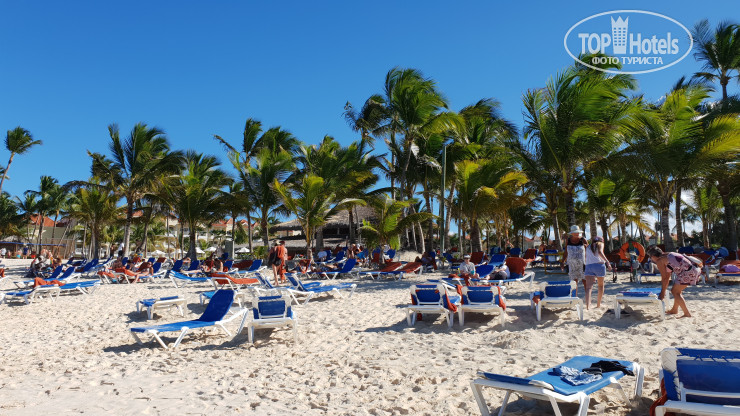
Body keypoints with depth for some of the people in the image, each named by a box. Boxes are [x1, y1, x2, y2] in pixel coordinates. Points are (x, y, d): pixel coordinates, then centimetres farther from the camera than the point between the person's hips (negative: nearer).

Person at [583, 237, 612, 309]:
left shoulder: (588, 247, 26)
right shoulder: (600, 244, 13)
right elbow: (600, 252, -9)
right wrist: (607, 262, -19)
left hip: (588, 266, 3)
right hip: (599, 265, -3)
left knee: (588, 287, -9)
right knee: (601, 285, 19)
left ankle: (588, 306, -27)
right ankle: (598, 304, 27)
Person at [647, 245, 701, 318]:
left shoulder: (659, 261, -4)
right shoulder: (667, 256, 23)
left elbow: (664, 278, -2)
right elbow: (667, 276, 26)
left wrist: (662, 292, 7)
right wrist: (664, 290, 30)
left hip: (689, 271, -10)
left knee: (675, 292, 0)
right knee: (677, 291, 22)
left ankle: (687, 314, -2)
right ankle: (674, 310, 35)